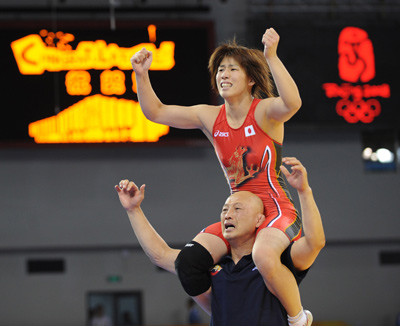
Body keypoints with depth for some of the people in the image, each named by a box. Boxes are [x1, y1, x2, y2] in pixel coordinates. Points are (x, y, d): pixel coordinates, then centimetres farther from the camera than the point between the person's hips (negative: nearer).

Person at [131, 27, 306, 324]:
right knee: (188, 262, -13)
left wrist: (271, 57, -44)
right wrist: (141, 75, -7)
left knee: (263, 256, -38)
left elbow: (293, 103, -35)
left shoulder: (265, 111, -11)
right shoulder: (210, 117, 5)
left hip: (277, 211, -6)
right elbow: (156, 112, 8)